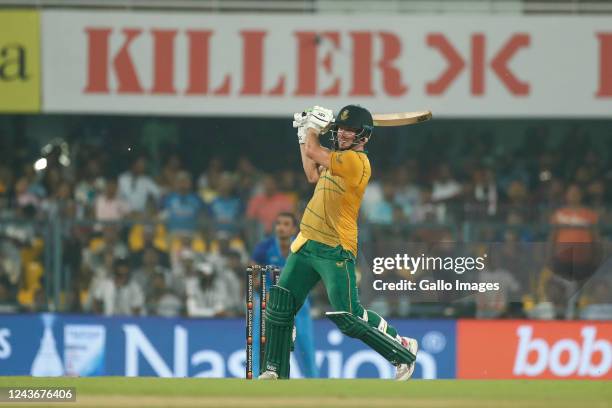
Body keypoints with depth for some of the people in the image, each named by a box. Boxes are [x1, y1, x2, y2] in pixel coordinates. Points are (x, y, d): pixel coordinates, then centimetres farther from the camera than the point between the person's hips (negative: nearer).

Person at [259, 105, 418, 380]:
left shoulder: (357, 161, -16)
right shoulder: (339, 158, 14)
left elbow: (313, 152, -16)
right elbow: (313, 175, 25)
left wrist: (312, 128, 3)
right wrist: (304, 134, 23)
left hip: (336, 250, -9)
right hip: (307, 244, 9)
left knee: (348, 317, -11)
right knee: (279, 305, 5)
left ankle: (404, 351, 6)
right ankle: (275, 371, 12)